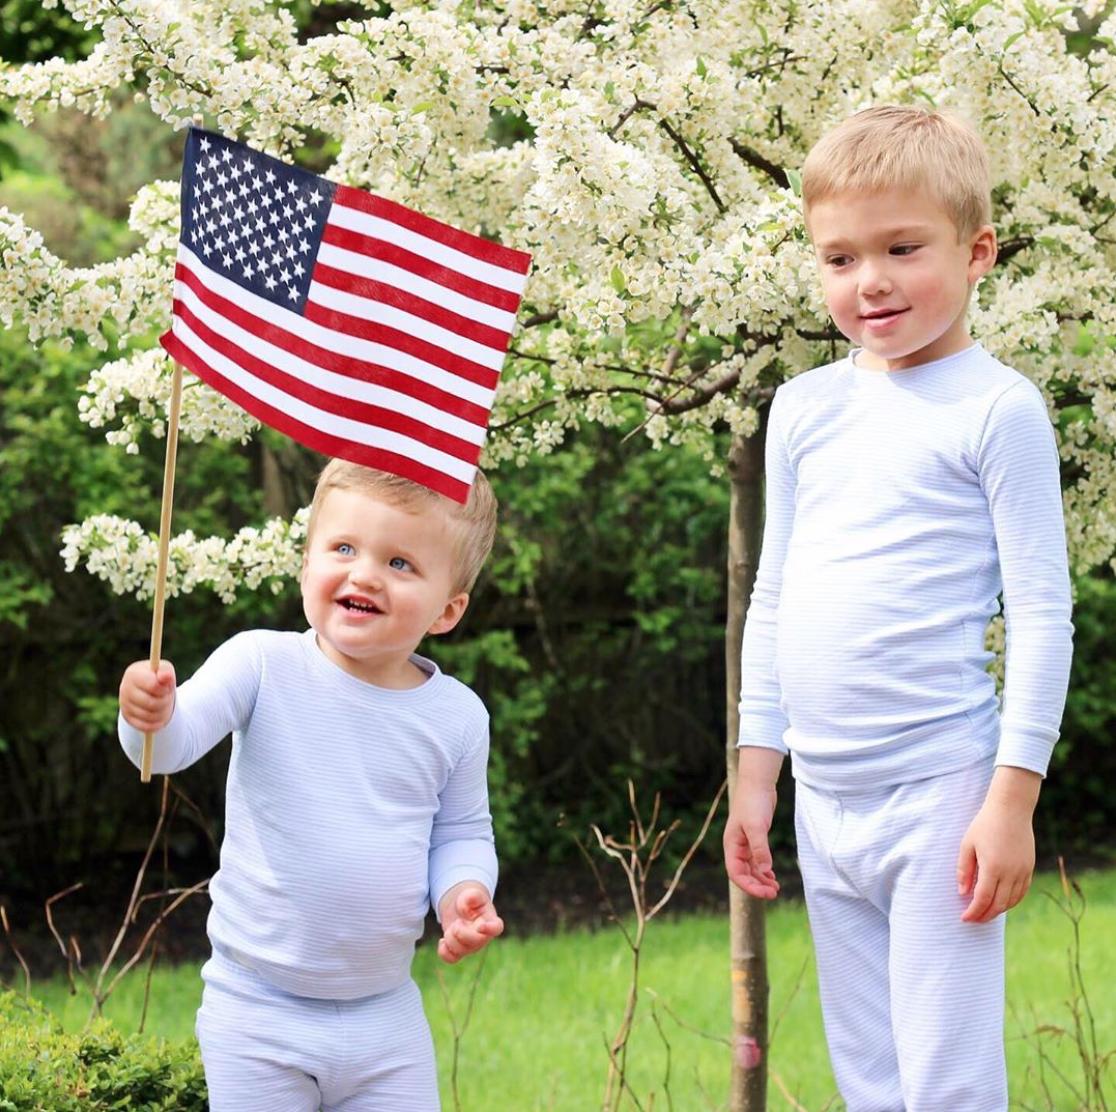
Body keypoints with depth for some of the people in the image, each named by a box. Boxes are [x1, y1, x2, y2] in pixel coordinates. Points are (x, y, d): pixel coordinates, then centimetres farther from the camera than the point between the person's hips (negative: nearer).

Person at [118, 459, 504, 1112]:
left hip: (387, 1018, 3)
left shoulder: (456, 716, -2)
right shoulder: (263, 665, -10)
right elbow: (176, 746, -18)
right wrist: (153, 717, -41)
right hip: (259, 1010, -2)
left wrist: (461, 891, -11)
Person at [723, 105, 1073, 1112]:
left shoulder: (996, 407, -6)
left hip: (940, 790, -6)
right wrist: (755, 771, 15)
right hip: (825, 796, 6)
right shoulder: (805, 408, 11)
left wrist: (1014, 793, -13)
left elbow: (1041, 612, -8)